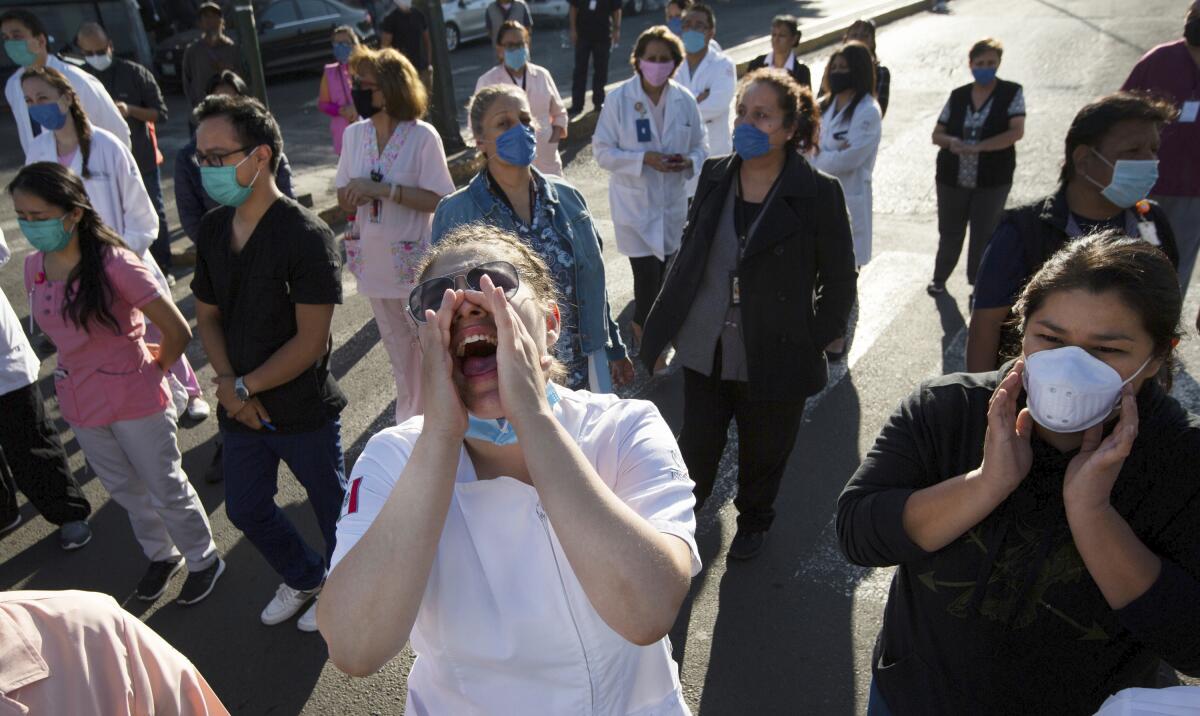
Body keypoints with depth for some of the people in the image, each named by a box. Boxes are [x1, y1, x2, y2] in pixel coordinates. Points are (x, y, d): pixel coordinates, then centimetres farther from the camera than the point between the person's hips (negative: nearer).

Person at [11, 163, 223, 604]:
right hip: (79, 402, 6)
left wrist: (155, 369, -4)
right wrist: (78, 376, 12)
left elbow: (177, 331, -19)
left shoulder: (114, 265, -23)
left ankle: (203, 560, 32)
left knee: (166, 489, 10)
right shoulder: (34, 266, -3)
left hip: (134, 400, -6)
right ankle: (161, 556, 44)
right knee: (125, 491, 22)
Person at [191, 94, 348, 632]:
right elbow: (207, 314, 8)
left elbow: (310, 339, -21)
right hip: (240, 407, 7)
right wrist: (227, 383, -7)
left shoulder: (306, 235, -20)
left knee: (332, 507, 14)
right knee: (246, 510, 21)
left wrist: (245, 387, -14)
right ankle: (305, 578, 47)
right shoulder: (213, 229, 1)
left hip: (304, 410, -7)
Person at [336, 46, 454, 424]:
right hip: (374, 262, 6)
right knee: (400, 352, 20)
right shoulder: (355, 134, 2)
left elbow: (438, 200, -18)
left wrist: (383, 190, -24)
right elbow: (344, 200, 7)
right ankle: (409, 423, 37)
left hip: (416, 263, -5)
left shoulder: (422, 136, -13)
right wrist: (356, 195, -16)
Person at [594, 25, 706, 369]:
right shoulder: (620, 98, -11)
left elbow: (700, 146, 8)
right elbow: (603, 150, -10)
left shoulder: (684, 100, -2)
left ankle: (642, 326, 38)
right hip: (634, 202, -4)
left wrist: (689, 161, -16)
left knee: (665, 272, 13)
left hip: (673, 201, 4)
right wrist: (644, 159, -22)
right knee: (648, 272, -8)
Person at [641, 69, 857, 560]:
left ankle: (753, 521, 50)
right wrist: (662, 326, 7)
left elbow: (840, 281, -5)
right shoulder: (714, 176, -1)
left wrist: (813, 341, -8)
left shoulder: (818, 193, -13)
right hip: (705, 350, 3)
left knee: (763, 455, 19)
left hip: (774, 358, -2)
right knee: (696, 445, 15)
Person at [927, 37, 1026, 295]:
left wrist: (976, 147, -22)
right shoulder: (958, 96, 6)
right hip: (952, 178, 2)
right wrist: (951, 142, -17)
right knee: (949, 232, 13)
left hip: (993, 180, -2)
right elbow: (937, 134, 6)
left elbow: (1016, 132, -13)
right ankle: (939, 278, 33)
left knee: (984, 235, 4)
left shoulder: (1012, 93, -2)